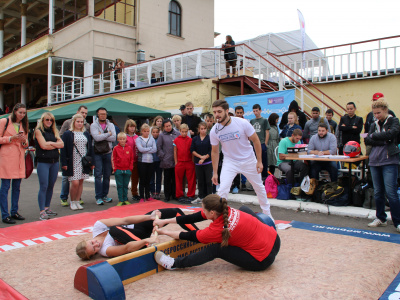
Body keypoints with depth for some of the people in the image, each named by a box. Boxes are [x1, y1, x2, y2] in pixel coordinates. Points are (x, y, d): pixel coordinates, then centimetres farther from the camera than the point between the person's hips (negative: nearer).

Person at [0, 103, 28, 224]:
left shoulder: (24, 125, 16)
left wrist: (24, 140, -4)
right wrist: (11, 138, -15)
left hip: (19, 157, 5)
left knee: (17, 186, 9)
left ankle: (14, 212, 19)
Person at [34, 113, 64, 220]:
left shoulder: (54, 131, 15)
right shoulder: (38, 131, -1)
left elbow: (62, 144, 4)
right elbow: (43, 145, -12)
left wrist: (51, 143, -8)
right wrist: (56, 145, -2)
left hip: (55, 162, 5)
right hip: (43, 162, -5)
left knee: (51, 186, 9)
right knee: (44, 187, -8)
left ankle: (47, 208, 19)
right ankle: (42, 211, -4)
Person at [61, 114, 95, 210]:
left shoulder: (86, 134, 13)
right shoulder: (67, 134, 0)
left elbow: (90, 148, 14)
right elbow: (63, 149, -3)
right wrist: (64, 163, -10)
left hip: (84, 162, 4)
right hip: (73, 162, -4)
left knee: (81, 182, 6)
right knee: (75, 183, -9)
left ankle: (77, 201, 17)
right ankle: (72, 202, 10)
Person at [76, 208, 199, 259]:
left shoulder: (98, 226, -10)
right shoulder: (105, 250, -21)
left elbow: (124, 220, -18)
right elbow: (127, 248, -35)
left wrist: (150, 217, -24)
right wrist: (146, 241, -52)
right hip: (141, 236, -6)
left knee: (175, 212, -10)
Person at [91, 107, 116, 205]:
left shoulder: (111, 125, 9)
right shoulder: (93, 125, 0)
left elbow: (113, 138, -6)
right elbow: (96, 137, -17)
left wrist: (102, 136, -12)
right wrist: (108, 134, -7)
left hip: (108, 152, 3)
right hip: (97, 153, -3)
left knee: (107, 175, 8)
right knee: (98, 175, -4)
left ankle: (104, 195, 18)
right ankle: (98, 197, 2)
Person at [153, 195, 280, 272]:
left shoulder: (218, 229, -23)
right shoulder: (227, 210, -5)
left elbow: (191, 237, -8)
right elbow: (195, 217, 0)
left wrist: (165, 232, 6)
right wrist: (165, 221, 3)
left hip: (263, 261, -7)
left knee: (216, 250, -10)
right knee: (244, 208, 19)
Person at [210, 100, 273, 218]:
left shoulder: (242, 123, -20)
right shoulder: (214, 131, -13)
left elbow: (256, 140, -9)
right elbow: (215, 152, -2)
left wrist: (259, 161, -8)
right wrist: (215, 172, -2)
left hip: (248, 160, 0)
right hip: (230, 162, 0)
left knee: (259, 187, 15)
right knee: (222, 189, -17)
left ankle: (267, 213, 38)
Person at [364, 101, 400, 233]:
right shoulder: (374, 124, 14)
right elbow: (367, 141, 2)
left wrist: (374, 136, -4)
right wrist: (383, 140, -11)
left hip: (389, 161, -4)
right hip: (375, 161, 5)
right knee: (378, 192, 8)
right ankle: (381, 218, 21)